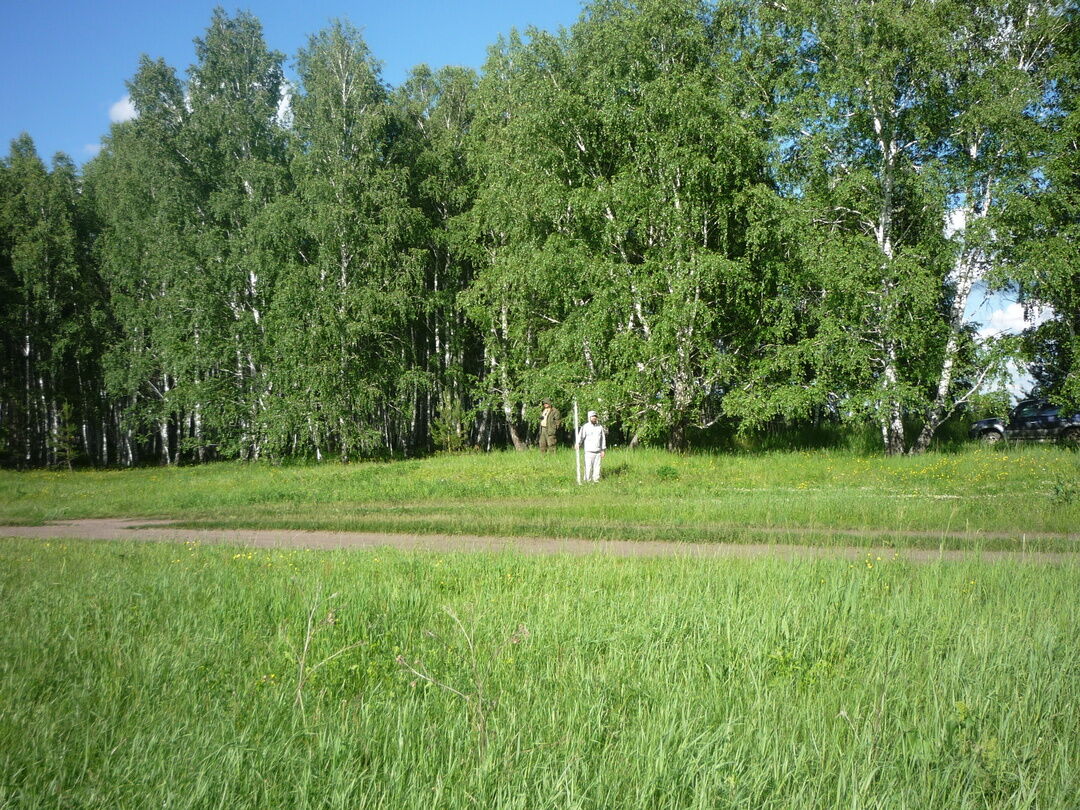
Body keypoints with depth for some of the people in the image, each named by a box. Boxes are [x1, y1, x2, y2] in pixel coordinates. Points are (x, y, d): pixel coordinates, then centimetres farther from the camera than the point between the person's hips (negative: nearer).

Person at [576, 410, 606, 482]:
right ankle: (587, 480, 0)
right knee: (588, 467, -6)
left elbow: (603, 438, 18)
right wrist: (577, 443, -29)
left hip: (598, 451, 4)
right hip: (589, 451, -4)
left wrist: (603, 450, 15)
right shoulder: (585, 427, -1)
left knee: (597, 467, 5)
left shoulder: (600, 427, 13)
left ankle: (596, 480, 12)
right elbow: (580, 436, -10)